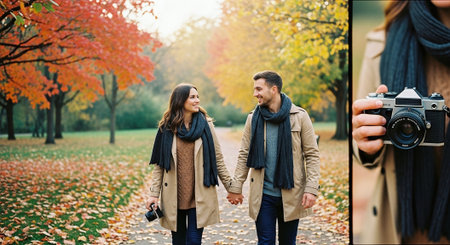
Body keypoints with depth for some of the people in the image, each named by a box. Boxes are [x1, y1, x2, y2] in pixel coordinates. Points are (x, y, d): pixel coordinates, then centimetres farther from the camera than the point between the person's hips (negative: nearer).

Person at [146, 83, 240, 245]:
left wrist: (231, 187, 3)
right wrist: (154, 194, -3)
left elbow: (218, 159, 5)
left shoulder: (206, 125, 2)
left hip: (199, 197, -1)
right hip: (174, 197, 1)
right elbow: (159, 164, 3)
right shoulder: (167, 128, 1)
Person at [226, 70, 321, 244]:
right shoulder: (253, 118, 3)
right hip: (263, 195, 1)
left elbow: (312, 155, -2)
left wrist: (311, 189, -10)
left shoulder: (299, 116, -3)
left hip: (291, 195, -1)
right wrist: (236, 188, 2)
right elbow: (244, 155, 7)